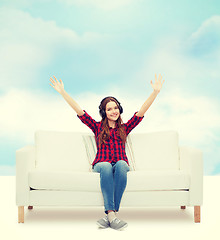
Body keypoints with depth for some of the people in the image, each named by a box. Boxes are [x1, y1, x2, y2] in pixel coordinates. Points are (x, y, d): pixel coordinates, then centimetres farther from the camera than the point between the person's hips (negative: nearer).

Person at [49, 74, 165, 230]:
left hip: (121, 165, 1)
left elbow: (142, 112, 12)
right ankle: (112, 214, -44)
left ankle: (110, 214, -37)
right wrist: (63, 92, 6)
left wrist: (156, 92, 4)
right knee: (106, 166, -36)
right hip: (101, 164, 0)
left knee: (121, 164, -35)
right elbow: (79, 111, 12)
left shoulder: (124, 128, 20)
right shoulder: (98, 127, 17)